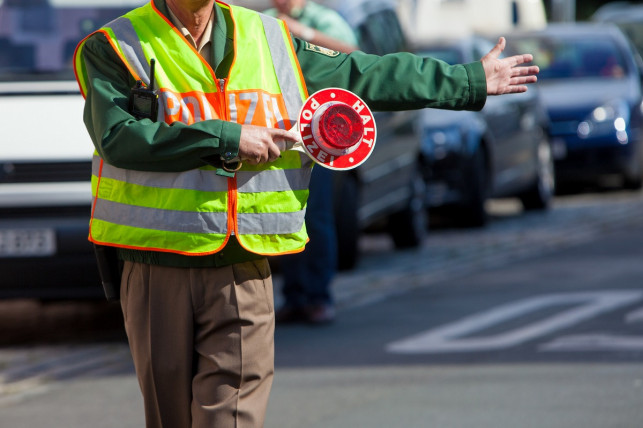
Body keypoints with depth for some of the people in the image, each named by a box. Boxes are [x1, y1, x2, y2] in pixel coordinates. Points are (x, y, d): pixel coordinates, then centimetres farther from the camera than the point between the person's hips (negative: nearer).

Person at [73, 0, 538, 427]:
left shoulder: (268, 39, 12)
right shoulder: (114, 49, 0)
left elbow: (364, 76, 19)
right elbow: (118, 137, -16)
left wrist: (471, 82, 23)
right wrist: (226, 138, -18)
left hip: (243, 272, 2)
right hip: (156, 272, -2)